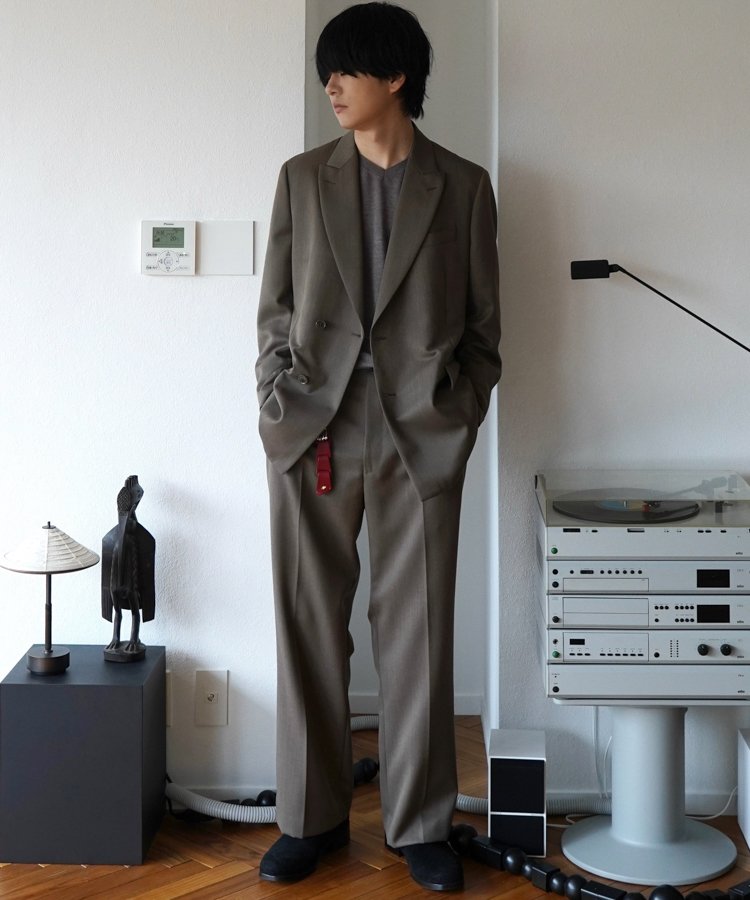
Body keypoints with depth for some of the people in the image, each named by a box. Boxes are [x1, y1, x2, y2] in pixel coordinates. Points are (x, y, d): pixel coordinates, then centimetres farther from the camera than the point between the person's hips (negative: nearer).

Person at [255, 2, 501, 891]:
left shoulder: (462, 186, 7)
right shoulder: (302, 178, 10)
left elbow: (484, 319, 8)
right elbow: (274, 308, 10)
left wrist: (462, 415, 0)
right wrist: (280, 401, 0)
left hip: (420, 434, -1)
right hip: (312, 428, 1)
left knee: (417, 632, 3)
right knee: (308, 625, 5)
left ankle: (419, 823, 17)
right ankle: (311, 815, 18)